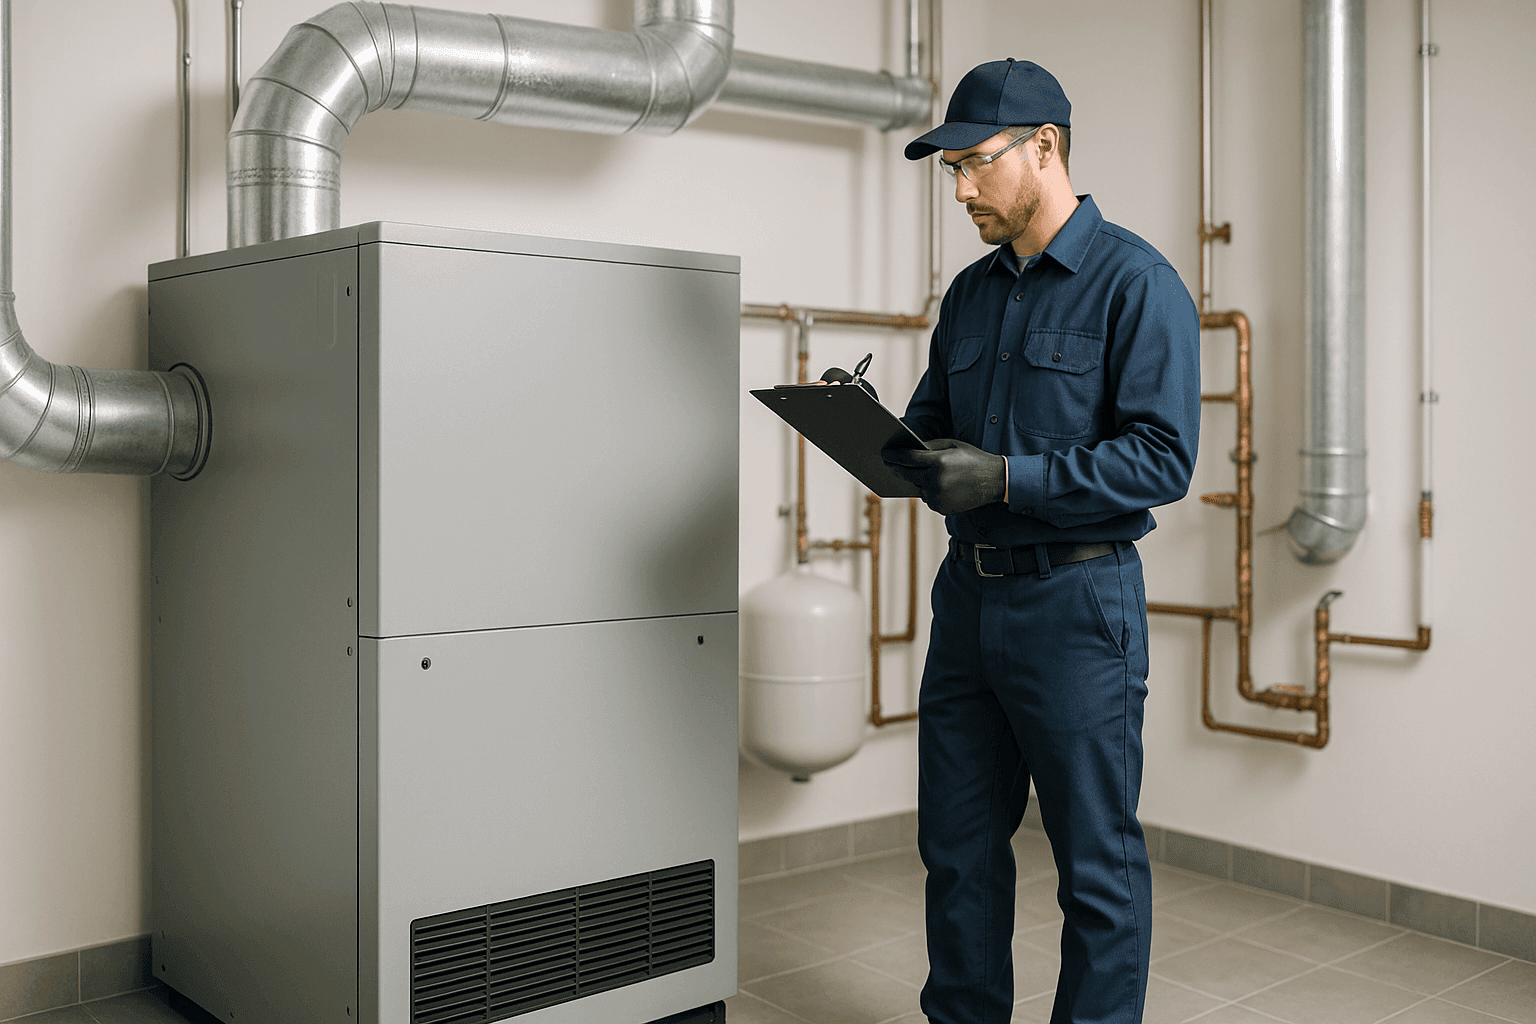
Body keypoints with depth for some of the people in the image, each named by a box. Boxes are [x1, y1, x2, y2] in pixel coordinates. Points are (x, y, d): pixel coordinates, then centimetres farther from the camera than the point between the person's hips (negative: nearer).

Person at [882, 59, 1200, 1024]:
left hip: (1077, 603, -7)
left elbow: (1163, 458, -17)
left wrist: (1004, 478, -23)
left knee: (1097, 862, 6)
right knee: (959, 844, 15)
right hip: (968, 591, 7)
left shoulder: (1136, 283, -9)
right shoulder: (971, 293, 13)